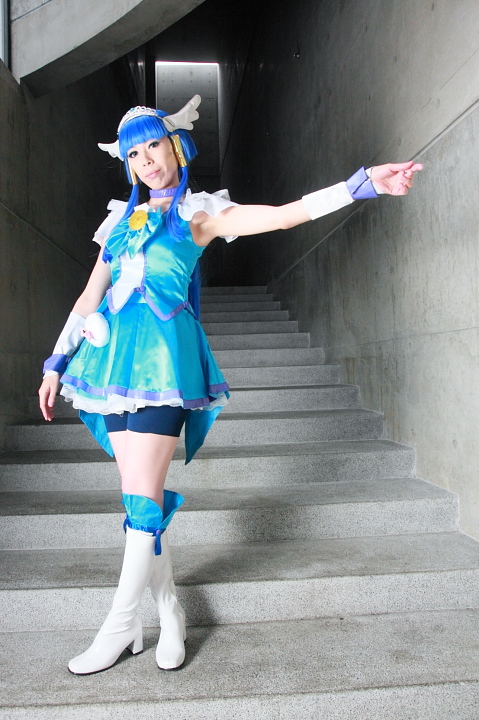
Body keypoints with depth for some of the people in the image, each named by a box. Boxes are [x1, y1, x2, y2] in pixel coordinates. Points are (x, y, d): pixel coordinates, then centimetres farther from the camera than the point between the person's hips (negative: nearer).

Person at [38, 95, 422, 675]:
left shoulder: (197, 212, 8)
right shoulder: (122, 220, 22)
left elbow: (289, 214, -1)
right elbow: (89, 298, 22)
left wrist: (364, 183, -10)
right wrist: (56, 362, 19)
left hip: (163, 353, -5)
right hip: (113, 355, 6)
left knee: (143, 498, -7)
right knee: (137, 496, 6)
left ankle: (119, 626, 10)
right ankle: (169, 612, 21)